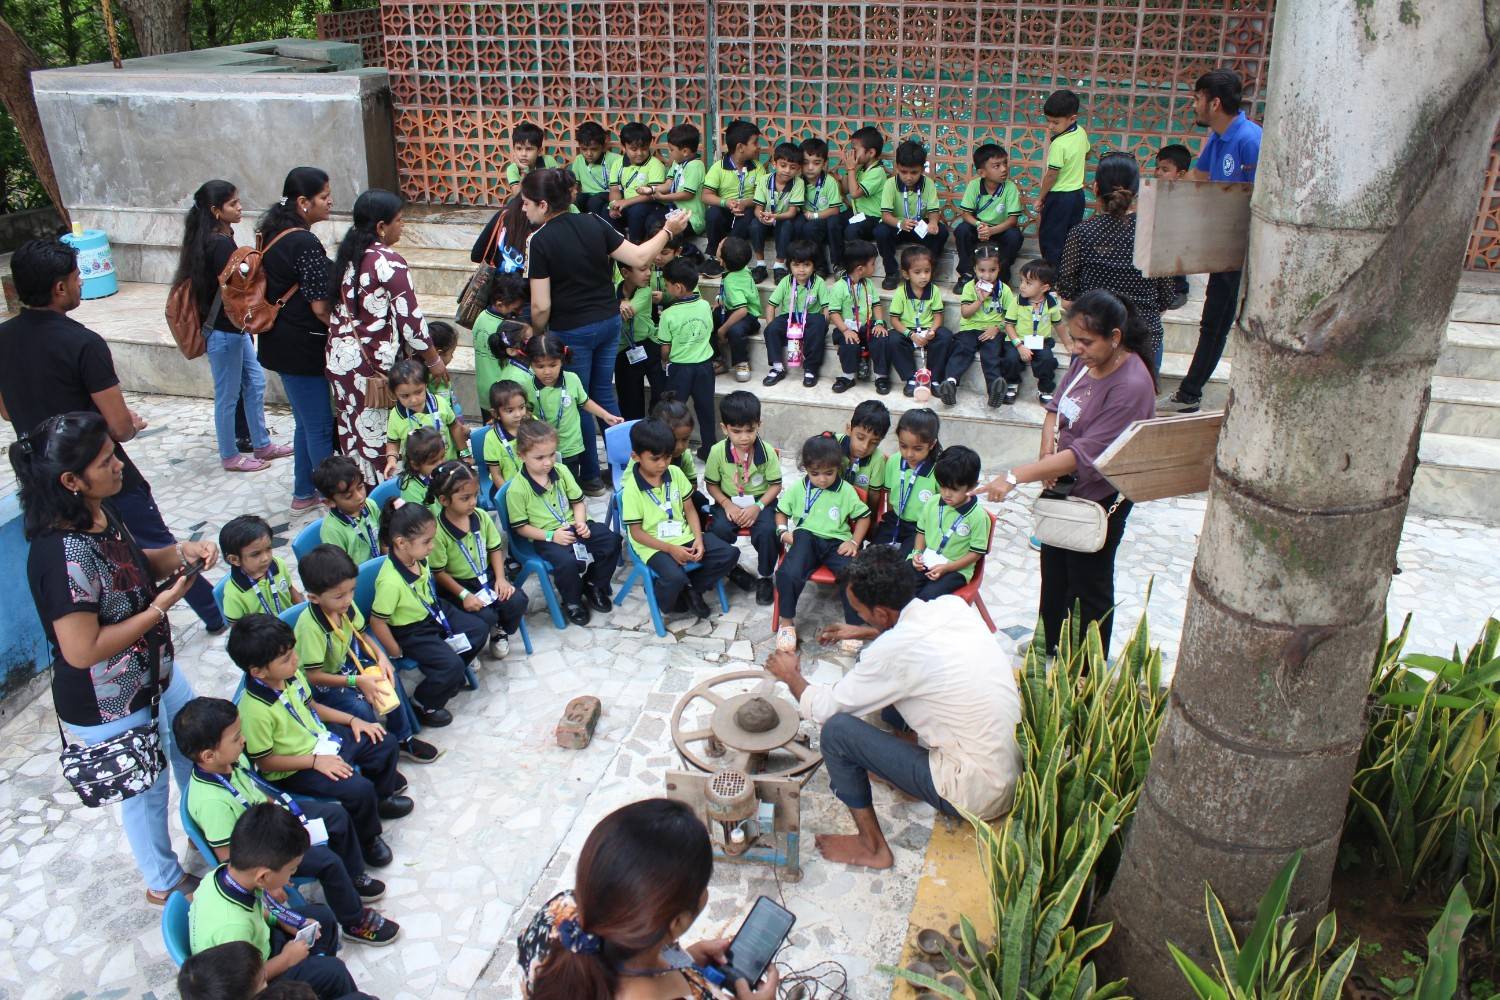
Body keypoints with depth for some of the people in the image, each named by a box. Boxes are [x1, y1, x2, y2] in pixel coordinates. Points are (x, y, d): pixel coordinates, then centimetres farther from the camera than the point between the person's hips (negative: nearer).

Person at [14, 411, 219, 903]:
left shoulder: (101, 513, -8)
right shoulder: (63, 555, -35)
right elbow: (82, 651, -32)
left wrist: (180, 553, -7)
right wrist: (159, 607, -26)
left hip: (157, 672, 8)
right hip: (112, 708, -8)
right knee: (146, 791, 16)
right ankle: (165, 882, 43)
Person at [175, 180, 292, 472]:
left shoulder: (220, 238, 7)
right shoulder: (221, 244, -22)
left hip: (234, 328, 10)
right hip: (223, 331, -10)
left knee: (255, 382, 18)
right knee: (228, 395, 5)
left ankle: (262, 445, 31)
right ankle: (230, 457, 20)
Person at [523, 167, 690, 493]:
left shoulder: (539, 241, -17)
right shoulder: (594, 223, -4)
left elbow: (541, 306, -18)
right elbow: (639, 257, -3)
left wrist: (536, 337, 1)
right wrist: (668, 231, 11)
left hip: (571, 332, -5)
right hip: (609, 321, 5)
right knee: (604, 393, 19)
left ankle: (591, 477, 20)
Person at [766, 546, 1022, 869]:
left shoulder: (893, 651, -24)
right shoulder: (953, 605, -4)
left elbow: (822, 709, -9)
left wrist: (791, 675, 10)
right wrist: (864, 633, 27)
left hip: (977, 793, -8)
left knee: (836, 730, -7)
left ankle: (873, 847, 8)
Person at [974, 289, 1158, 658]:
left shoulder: (1131, 387, -29)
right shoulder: (1088, 361, -6)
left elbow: (1084, 455, -33)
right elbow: (1057, 407, 8)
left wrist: (1015, 476, -36)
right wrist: (1047, 453, -11)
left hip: (1098, 500, -8)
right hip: (1063, 487, 8)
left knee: (1090, 589, 10)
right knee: (1054, 575, 23)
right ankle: (1049, 653, 44)